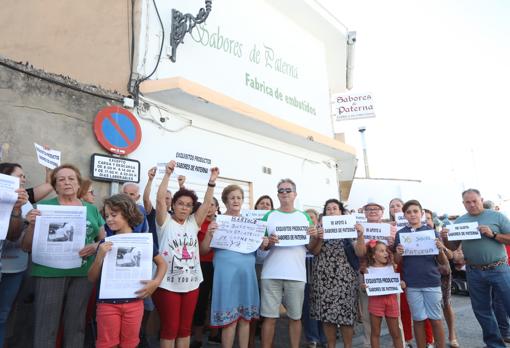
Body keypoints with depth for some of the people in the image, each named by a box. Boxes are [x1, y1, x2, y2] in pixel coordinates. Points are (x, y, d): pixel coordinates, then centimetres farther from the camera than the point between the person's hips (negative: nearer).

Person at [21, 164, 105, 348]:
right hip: (50, 273, -2)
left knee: (76, 325, 14)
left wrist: (95, 246, -10)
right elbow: (27, 246, 0)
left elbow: (104, 240, 12)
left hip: (83, 273, 3)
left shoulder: (92, 209, 8)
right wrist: (32, 224, -18)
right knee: (46, 326, 4)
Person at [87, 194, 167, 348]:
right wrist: (100, 257, -17)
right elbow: (92, 278, -1)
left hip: (134, 302, 0)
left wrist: (156, 282, -8)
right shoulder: (105, 243, -3)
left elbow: (162, 263, 8)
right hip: (107, 303, 0)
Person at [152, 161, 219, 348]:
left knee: (185, 328, 13)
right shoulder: (165, 222, -3)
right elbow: (160, 199, -16)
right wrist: (168, 174, -22)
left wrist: (212, 180, -7)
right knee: (170, 328, 5)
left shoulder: (193, 223, 8)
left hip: (191, 283, 4)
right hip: (168, 284, -4)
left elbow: (207, 202, 0)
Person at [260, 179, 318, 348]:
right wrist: (268, 242, -16)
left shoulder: (304, 217, 10)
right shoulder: (269, 216, 5)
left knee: (295, 317, 10)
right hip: (271, 274, -1)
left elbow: (310, 247, 11)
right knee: (269, 317, 2)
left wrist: (315, 236, -9)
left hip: (296, 274, 1)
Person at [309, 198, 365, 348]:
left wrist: (360, 235, -18)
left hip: (344, 278, -1)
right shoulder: (320, 229, 9)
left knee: (345, 314, -2)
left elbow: (360, 253, -3)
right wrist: (320, 239, -18)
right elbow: (314, 251, 1)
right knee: (326, 313, 3)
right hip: (324, 278, 2)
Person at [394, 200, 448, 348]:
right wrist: (398, 253, -16)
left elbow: (443, 262, 3)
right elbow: (397, 261, 5)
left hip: (432, 281, 0)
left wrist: (441, 250, -17)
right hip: (412, 283, 0)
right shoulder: (400, 234, 1)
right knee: (418, 319, 10)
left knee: (435, 319, 8)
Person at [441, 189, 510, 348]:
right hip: (474, 273, 3)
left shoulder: (497, 216, -2)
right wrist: (445, 239, -12)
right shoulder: (459, 221, 5)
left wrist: (493, 234, -18)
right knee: (482, 311, 13)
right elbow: (453, 247, 7)